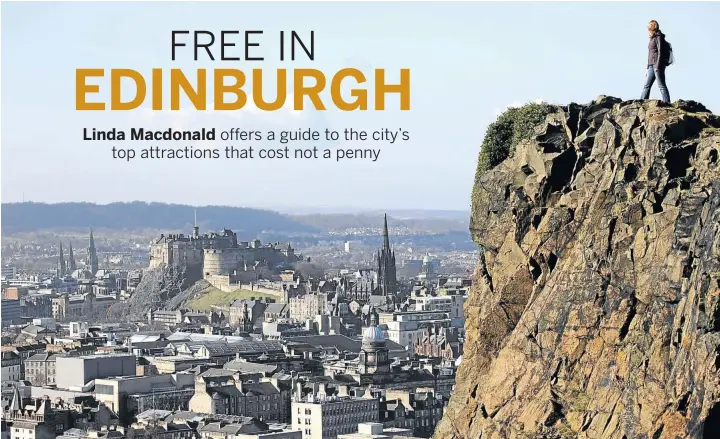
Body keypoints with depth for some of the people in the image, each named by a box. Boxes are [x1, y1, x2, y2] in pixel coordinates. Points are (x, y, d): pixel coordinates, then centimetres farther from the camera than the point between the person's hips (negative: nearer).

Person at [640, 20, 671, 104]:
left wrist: (658, 65, -21)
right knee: (647, 85, 4)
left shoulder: (659, 37, -4)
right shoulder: (652, 39, 21)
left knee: (661, 85, -11)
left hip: (658, 64, -9)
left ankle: (667, 103, -12)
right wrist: (647, 68, 23)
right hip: (651, 65, 9)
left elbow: (660, 52, -13)